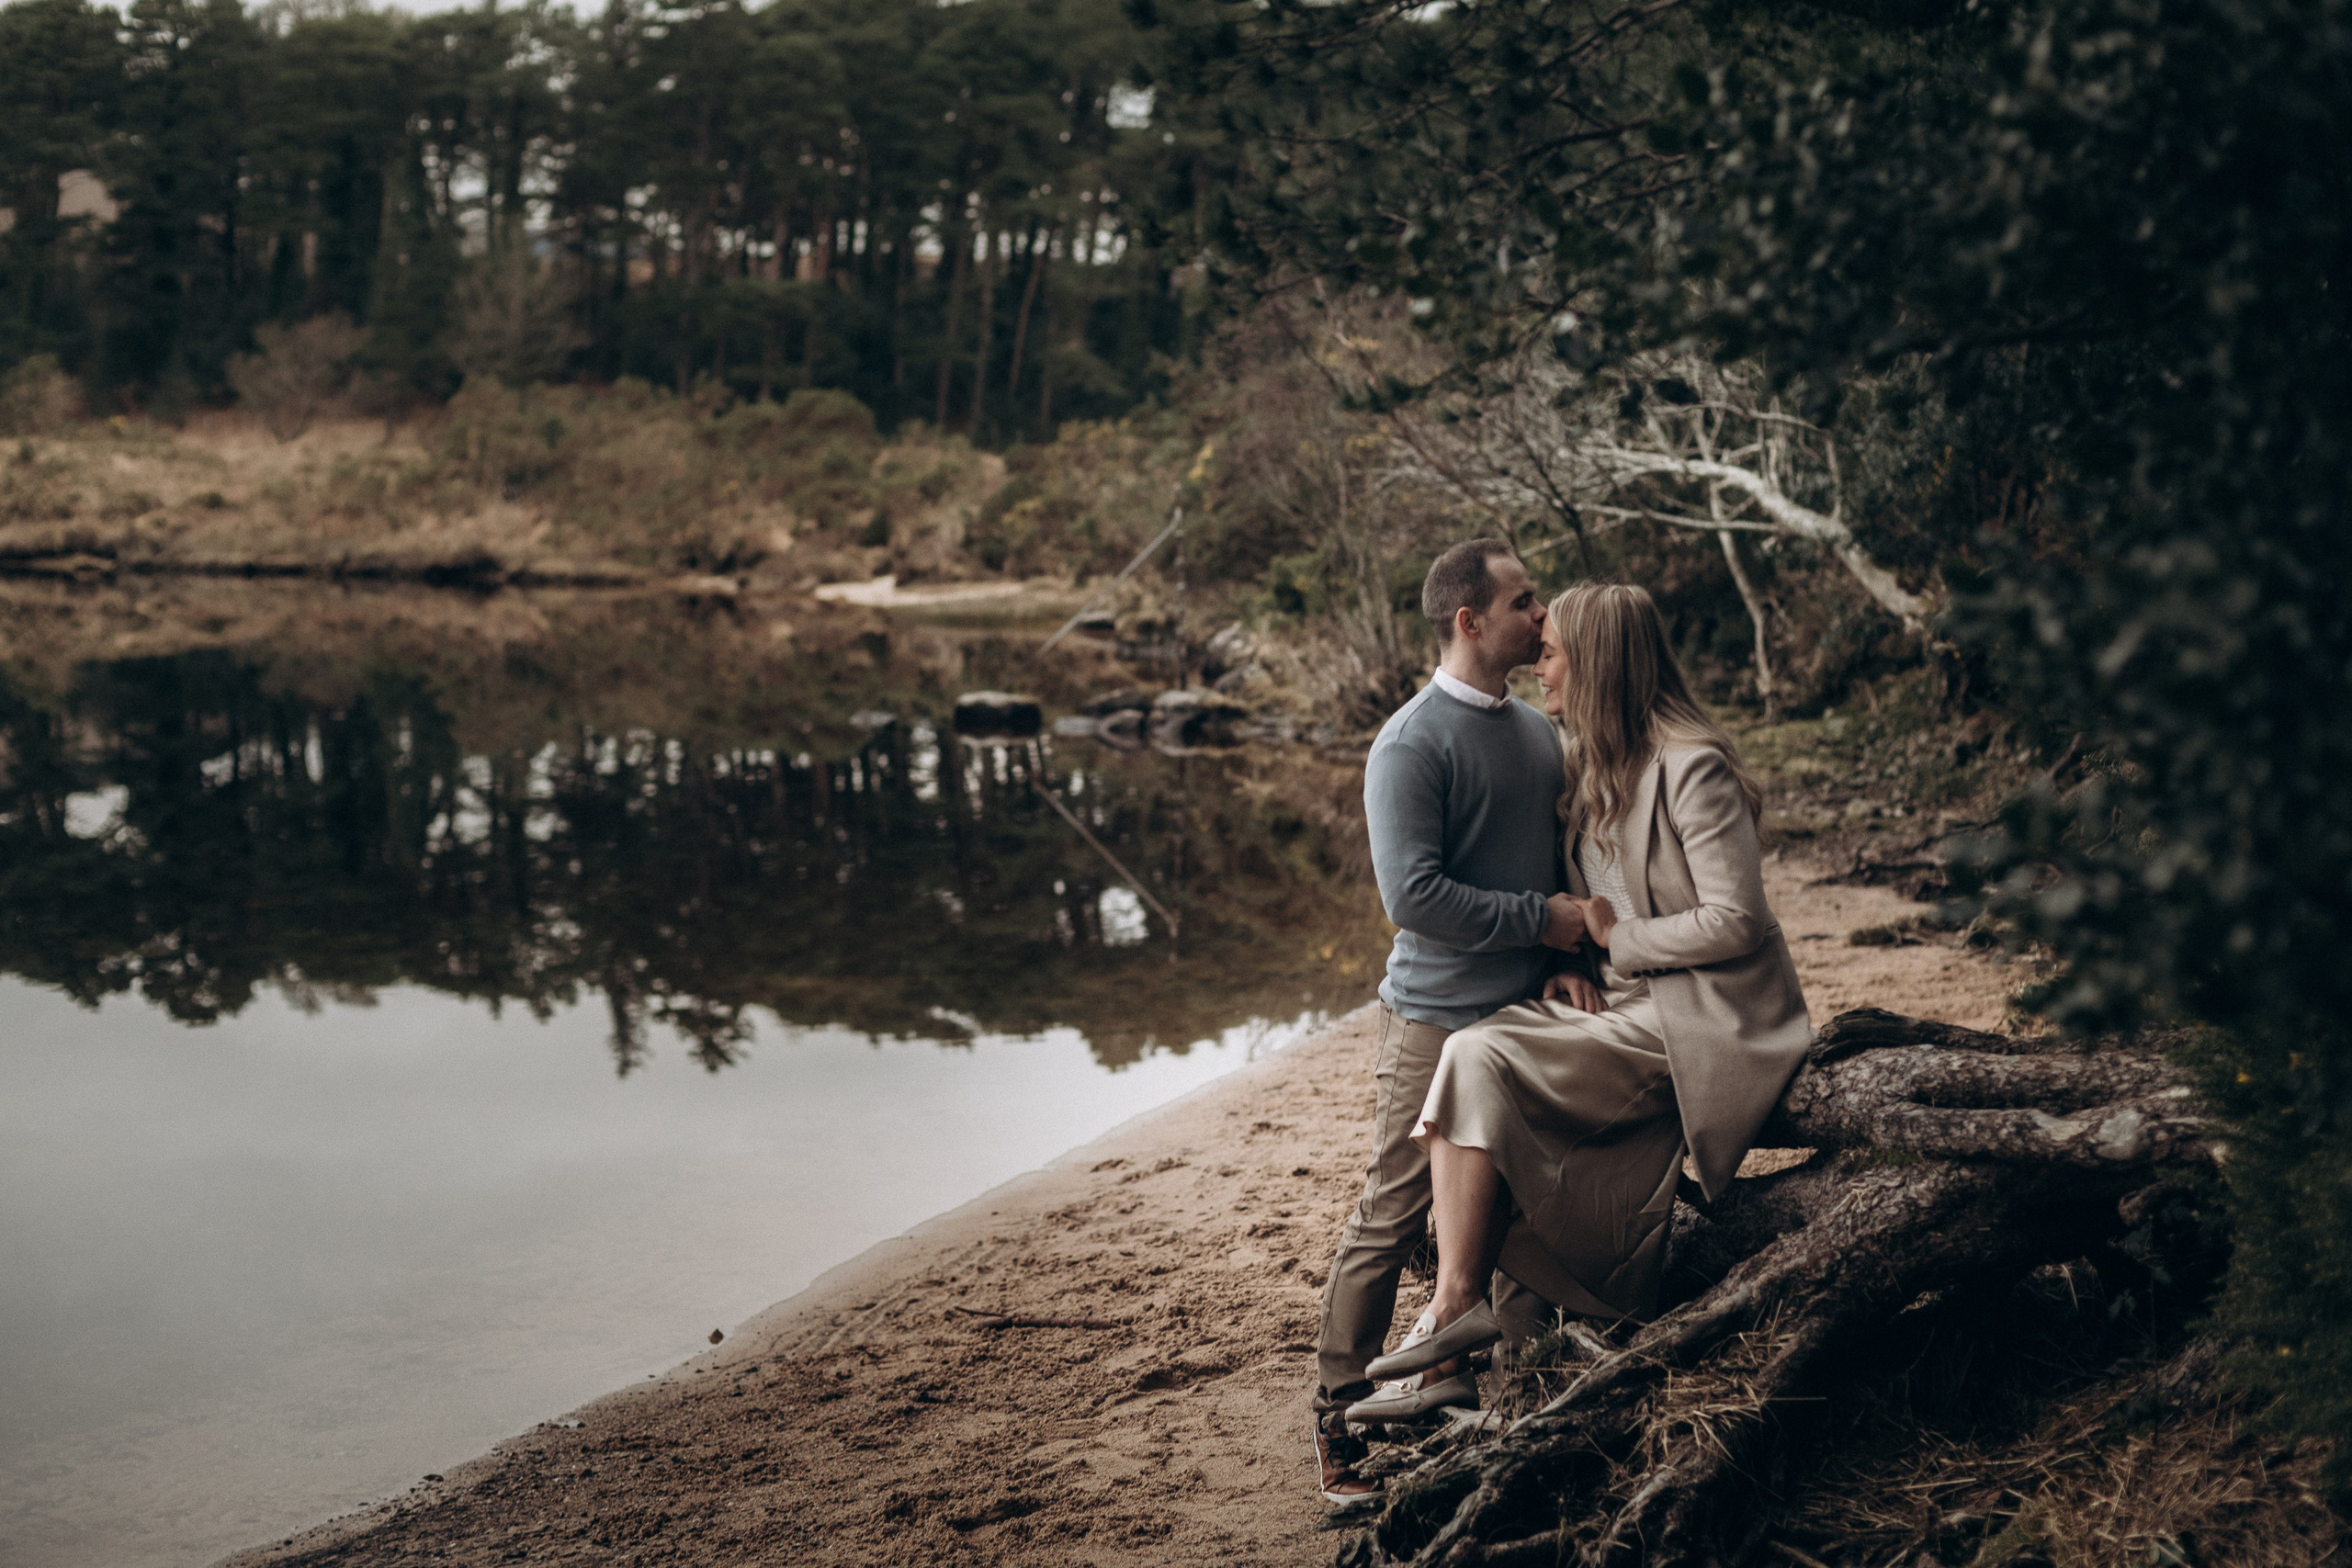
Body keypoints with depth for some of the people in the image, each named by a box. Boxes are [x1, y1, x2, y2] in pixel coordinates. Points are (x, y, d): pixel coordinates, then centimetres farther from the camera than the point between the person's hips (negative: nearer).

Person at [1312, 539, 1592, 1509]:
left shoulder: (1537, 732, 11)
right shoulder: (1411, 746, -15)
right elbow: (1412, 895, -22)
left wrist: (1569, 956, 5)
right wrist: (1539, 919, -15)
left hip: (1527, 1015, 8)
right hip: (1438, 1022, -8)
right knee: (1388, 1227, -2)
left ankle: (1451, 1373, 33)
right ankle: (1338, 1430, 7)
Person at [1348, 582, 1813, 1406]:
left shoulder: (1692, 769, -15)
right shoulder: (1586, 764, 13)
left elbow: (1735, 922, -19)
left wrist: (1614, 938, -12)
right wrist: (1566, 960, 0)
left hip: (1695, 1014, -9)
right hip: (1622, 1000, 9)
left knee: (1481, 1061, -22)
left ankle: (1457, 1305, -20)